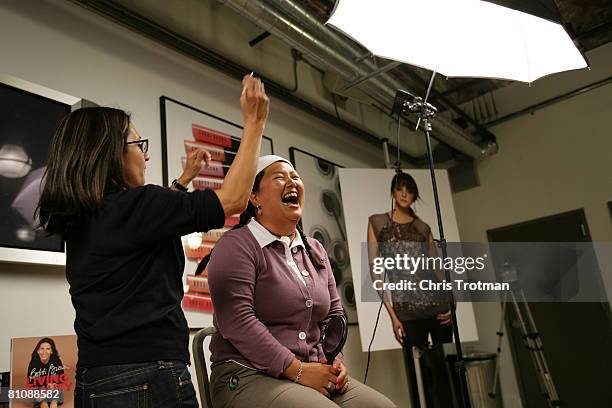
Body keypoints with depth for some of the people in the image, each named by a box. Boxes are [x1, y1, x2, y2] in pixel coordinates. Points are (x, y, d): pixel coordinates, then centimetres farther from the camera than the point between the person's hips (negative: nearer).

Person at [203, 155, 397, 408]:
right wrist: (297, 369, -18)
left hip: (316, 375, 6)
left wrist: (337, 361, -2)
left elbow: (333, 313, 16)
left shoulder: (315, 250, 14)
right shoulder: (237, 245, -8)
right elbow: (237, 321, -18)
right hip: (249, 376, -6)